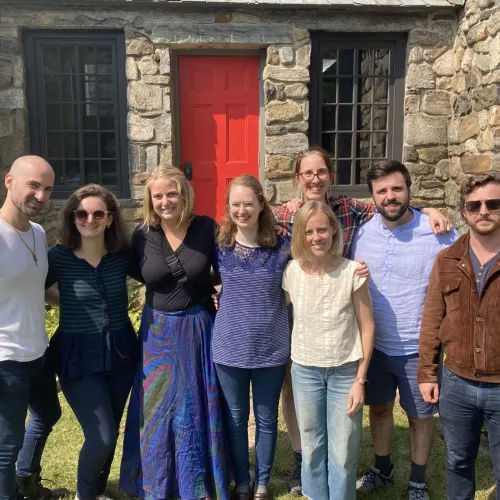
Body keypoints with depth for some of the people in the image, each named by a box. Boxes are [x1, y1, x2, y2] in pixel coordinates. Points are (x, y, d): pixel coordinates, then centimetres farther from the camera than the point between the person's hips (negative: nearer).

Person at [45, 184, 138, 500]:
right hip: (78, 356, -3)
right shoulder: (58, 257, -11)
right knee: (102, 436, -6)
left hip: (120, 352, 3)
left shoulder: (123, 255, -5)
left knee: (109, 433, 16)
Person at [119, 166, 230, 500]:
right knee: (159, 410, 11)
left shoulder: (206, 227, -10)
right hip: (158, 332, 1)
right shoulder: (143, 236, -6)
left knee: (199, 408, 11)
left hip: (198, 329, -1)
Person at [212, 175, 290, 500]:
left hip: (271, 349, -1)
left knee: (266, 419, 16)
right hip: (229, 349, 1)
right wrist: (219, 300, -2)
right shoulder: (219, 247, -4)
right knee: (236, 419, 16)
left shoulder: (282, 246, -9)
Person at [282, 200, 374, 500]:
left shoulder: (352, 271, -14)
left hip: (345, 371, -2)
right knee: (311, 447, 16)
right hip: (305, 370, 2)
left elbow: (367, 327, -8)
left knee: (343, 452, 7)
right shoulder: (293, 271, -7)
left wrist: (360, 379, -8)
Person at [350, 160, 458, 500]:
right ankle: (383, 469, 43)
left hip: (418, 348, -3)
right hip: (374, 344, 4)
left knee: (419, 415, 14)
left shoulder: (439, 234, -15)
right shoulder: (364, 233, -2)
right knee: (379, 407, 20)